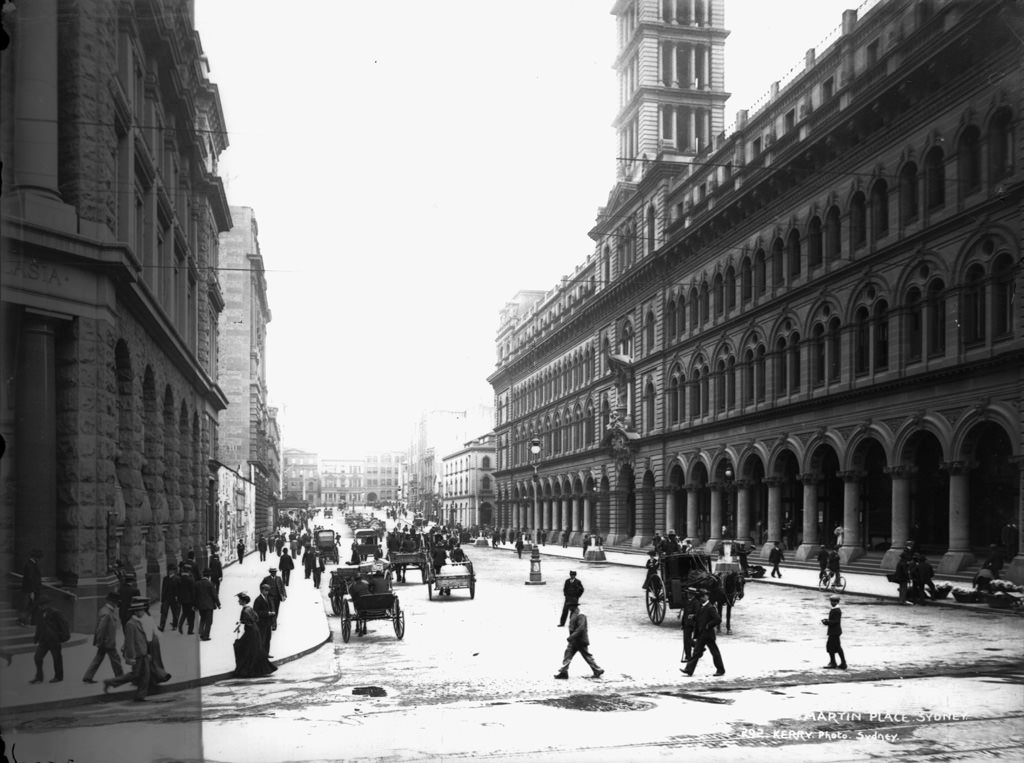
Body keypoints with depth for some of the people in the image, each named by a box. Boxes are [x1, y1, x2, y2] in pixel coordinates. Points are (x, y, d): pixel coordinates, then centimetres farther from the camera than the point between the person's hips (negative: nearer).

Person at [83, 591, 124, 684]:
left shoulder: (108, 610, 7)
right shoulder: (106, 613, -25)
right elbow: (101, 628, -24)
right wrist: (100, 642, -18)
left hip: (104, 642, 10)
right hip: (108, 642, -10)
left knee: (98, 659, 14)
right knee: (115, 659, 5)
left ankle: (87, 677, 16)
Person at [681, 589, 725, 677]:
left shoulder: (710, 608, -15)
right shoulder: (701, 607, 12)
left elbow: (718, 619, -23)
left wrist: (709, 625, -17)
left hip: (708, 635, -9)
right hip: (701, 635, 9)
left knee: (715, 652, 3)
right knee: (696, 652, 6)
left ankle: (721, 670, 14)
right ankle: (689, 669, 4)